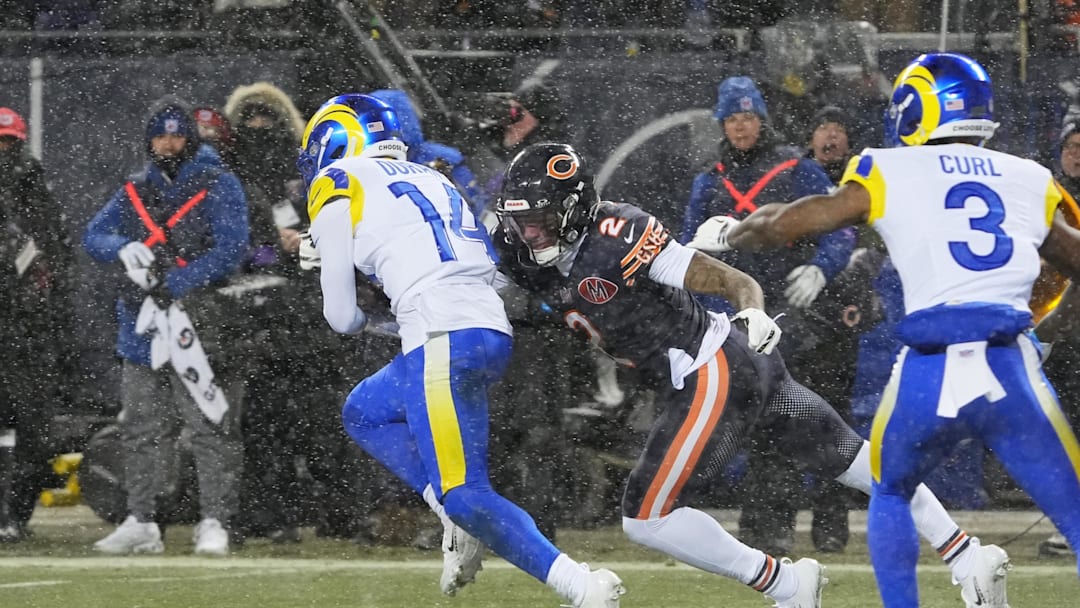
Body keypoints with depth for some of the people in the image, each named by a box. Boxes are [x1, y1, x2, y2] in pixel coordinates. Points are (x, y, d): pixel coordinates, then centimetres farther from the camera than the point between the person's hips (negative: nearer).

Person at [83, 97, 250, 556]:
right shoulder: (133, 191, 17)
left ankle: (215, 523, -9)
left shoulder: (219, 187, 0)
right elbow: (94, 237, 8)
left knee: (211, 428, -9)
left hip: (199, 322, -6)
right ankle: (141, 524, 14)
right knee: (141, 429, 8)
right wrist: (124, 250, -15)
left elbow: (230, 249, -12)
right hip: (142, 328, 6)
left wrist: (174, 286, -20)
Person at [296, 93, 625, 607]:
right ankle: (460, 523, 9)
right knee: (363, 413, 26)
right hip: (493, 329, 8)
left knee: (465, 496, -10)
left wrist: (361, 320, 29)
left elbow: (343, 317, 7)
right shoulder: (431, 179, 28)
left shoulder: (337, 184, 8)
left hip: (443, 343, -8)